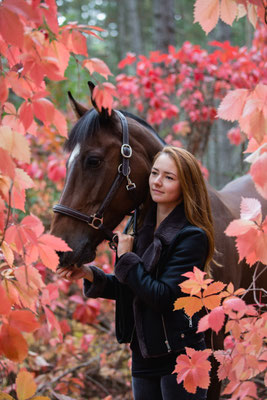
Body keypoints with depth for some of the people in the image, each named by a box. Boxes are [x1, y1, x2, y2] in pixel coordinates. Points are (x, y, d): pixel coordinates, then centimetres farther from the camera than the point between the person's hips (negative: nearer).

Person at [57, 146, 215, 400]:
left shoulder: (192, 237, -15)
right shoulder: (138, 226, 7)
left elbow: (164, 297, -22)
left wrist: (126, 259, -16)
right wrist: (90, 275, -1)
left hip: (179, 358, -7)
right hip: (143, 357, 7)